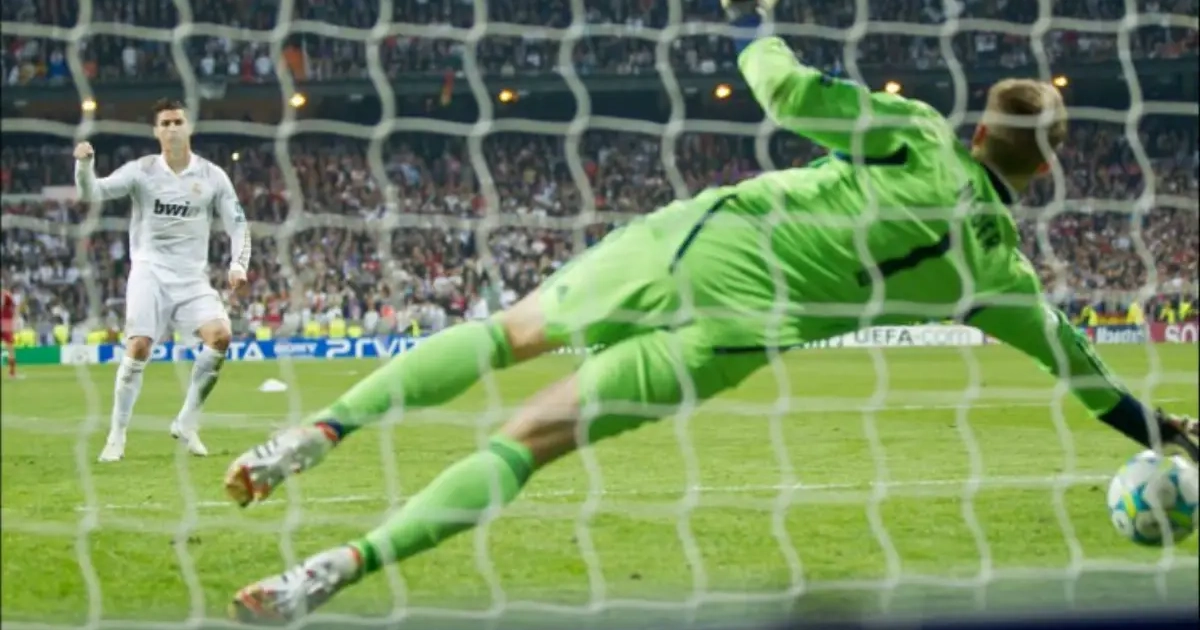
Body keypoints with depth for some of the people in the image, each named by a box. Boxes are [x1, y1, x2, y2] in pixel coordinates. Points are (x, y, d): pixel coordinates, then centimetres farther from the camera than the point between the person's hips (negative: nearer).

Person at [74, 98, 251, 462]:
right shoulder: (141, 171, -2)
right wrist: (84, 164, -30)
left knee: (220, 335, -20)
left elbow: (237, 224, 7)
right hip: (149, 272, -2)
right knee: (138, 348, -17)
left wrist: (238, 264, -9)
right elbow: (91, 193, -10)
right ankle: (117, 437, -4)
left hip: (192, 277, 2)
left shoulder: (212, 176, 3)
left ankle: (186, 423, -4)